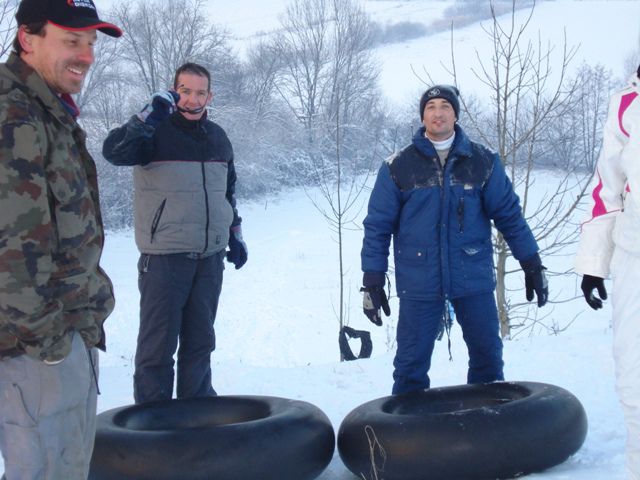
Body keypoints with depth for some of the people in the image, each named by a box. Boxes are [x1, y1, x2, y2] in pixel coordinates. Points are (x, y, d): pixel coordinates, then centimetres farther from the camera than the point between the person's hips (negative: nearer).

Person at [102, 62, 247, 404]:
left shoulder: (218, 137, 12)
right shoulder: (155, 132, -6)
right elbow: (114, 152, -25)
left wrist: (235, 235, 21)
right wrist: (149, 116, -35)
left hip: (210, 258, 6)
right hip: (164, 258, -6)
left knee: (200, 341, 14)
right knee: (158, 344, -2)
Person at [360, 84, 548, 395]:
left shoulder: (482, 162, 5)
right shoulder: (398, 167, 2)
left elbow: (509, 214, 8)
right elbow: (377, 226, 3)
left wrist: (532, 265, 6)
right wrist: (372, 281, 0)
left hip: (474, 279, 1)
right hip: (419, 284, -1)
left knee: (488, 357, 9)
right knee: (410, 366, 2)